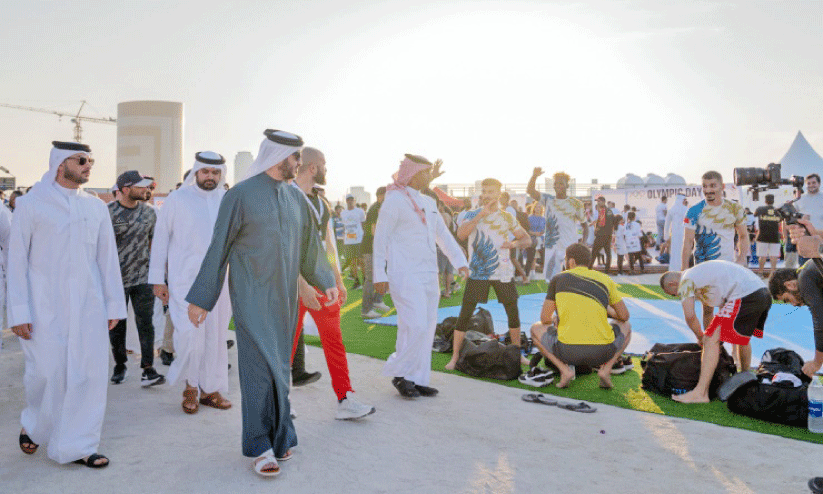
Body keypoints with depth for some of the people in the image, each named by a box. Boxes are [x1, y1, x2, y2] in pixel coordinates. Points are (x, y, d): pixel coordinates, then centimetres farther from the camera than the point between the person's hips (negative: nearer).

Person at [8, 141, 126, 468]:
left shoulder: (96, 208, 10)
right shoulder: (31, 205, 0)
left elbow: (108, 259, 12)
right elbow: (17, 260, -1)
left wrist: (114, 305, 9)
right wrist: (18, 312, -6)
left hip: (88, 306, 3)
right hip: (44, 306, -3)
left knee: (90, 373, 0)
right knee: (46, 373, -1)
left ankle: (77, 446, 14)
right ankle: (32, 425, 31)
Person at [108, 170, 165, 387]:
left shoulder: (148, 212, 7)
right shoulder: (108, 212, -5)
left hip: (143, 277, 2)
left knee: (145, 323, -3)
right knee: (116, 325, 9)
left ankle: (148, 369, -2)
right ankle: (119, 365, 26)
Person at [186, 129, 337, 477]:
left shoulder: (295, 197, 9)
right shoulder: (240, 195, -8)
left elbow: (308, 244, 19)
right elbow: (218, 248, -6)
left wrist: (326, 281, 20)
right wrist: (200, 299, -4)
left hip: (284, 298, 6)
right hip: (252, 298, -5)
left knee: (278, 366, 9)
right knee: (261, 367, -7)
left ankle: (275, 436, 23)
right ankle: (260, 447, 6)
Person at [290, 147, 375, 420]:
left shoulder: (320, 202, 16)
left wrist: (338, 280, 17)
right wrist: (303, 285, -23)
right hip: (295, 280, -7)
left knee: (334, 339, 4)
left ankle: (345, 400, 7)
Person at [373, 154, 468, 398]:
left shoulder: (428, 202, 18)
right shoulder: (395, 200, -6)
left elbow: (443, 234, 24)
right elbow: (381, 238, -8)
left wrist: (459, 261, 13)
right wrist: (379, 275, -12)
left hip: (428, 274, 8)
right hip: (404, 274, -8)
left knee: (427, 327, 8)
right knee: (415, 326, -14)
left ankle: (418, 379, 17)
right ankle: (401, 374, 4)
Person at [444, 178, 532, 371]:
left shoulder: (507, 217, 8)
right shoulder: (472, 215, 1)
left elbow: (527, 239, 12)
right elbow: (461, 234, -18)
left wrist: (513, 243, -10)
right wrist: (481, 214, -22)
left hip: (503, 272, 2)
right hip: (477, 273, -2)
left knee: (513, 312, 8)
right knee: (465, 313, -6)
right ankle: (455, 356, 2)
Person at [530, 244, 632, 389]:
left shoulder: (558, 279, 8)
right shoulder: (606, 280, 11)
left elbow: (545, 319, 11)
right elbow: (624, 316, 17)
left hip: (568, 352, -2)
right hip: (602, 353, 2)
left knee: (536, 329, 26)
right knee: (625, 327, 33)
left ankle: (564, 369, 3)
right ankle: (606, 368, 7)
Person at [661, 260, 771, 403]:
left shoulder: (686, 280, 3)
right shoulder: (700, 271, 30)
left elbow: (690, 315, -6)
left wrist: (700, 337, 11)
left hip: (745, 297, -10)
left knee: (711, 340, -8)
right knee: (742, 337, 30)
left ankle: (700, 393, -11)